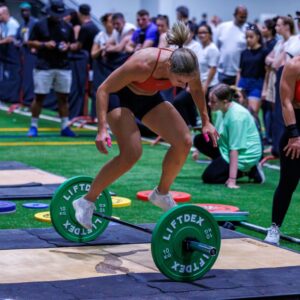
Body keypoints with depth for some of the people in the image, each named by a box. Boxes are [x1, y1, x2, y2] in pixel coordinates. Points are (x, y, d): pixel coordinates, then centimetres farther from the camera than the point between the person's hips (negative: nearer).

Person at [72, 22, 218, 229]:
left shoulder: (188, 67, -24)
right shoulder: (143, 64, -39)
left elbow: (197, 90, 3)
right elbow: (104, 89, -29)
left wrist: (206, 121, 1)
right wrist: (102, 129, -36)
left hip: (150, 97, 6)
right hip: (120, 96, -6)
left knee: (184, 142, -11)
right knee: (132, 153, -23)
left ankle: (162, 193, 12)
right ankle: (87, 201, -7)